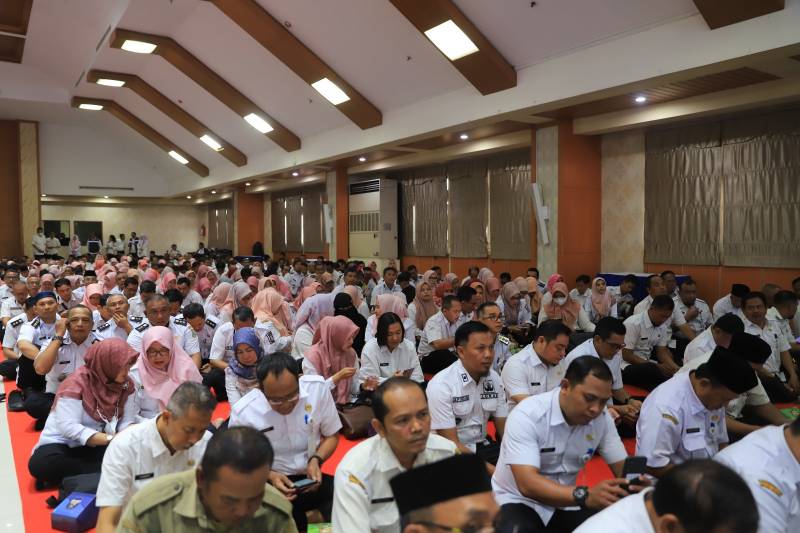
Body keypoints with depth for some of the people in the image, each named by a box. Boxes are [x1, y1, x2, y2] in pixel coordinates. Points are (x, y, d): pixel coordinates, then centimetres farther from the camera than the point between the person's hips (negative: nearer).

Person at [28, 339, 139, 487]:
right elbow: (68, 427, -26)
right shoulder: (76, 383, -20)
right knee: (41, 464, -35)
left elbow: (127, 421, -5)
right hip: (63, 443, -3)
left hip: (96, 446, 4)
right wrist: (112, 439, -30)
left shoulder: (125, 384, -4)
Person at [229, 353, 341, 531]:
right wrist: (270, 476, -16)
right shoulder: (243, 412, -16)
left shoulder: (318, 388, -12)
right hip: (268, 483, -2)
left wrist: (316, 460, -14)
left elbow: (331, 435, 4)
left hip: (311, 476, 2)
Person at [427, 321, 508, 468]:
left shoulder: (494, 379, 1)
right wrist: (491, 469, -22)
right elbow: (451, 444, -16)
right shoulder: (440, 385, -17)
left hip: (483, 446, 6)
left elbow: (504, 428, 6)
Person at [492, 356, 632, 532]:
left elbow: (622, 466, -2)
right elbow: (528, 484, -33)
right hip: (519, 502, -5)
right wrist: (585, 496, -47)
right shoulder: (527, 416, -25)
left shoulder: (602, 419, -7)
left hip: (565, 503, 5)